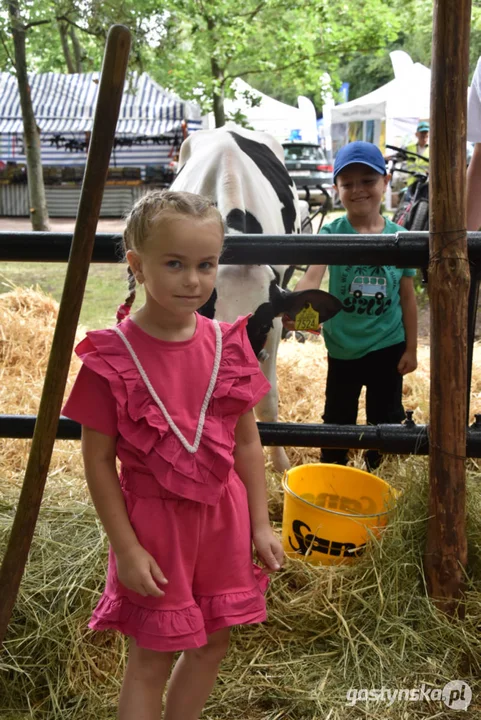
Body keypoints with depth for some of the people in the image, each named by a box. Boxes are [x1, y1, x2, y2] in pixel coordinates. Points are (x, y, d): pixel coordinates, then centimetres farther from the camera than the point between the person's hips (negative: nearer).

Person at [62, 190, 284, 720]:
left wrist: (260, 523, 5)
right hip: (154, 521, -4)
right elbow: (98, 459, -12)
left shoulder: (226, 344, -4)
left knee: (213, 642, 18)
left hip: (223, 516, 5)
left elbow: (246, 440, 3)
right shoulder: (112, 357, -17)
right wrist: (126, 547, -11)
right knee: (151, 658, 9)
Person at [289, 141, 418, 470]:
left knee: (385, 420, 14)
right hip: (343, 348, -1)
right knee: (337, 420, 14)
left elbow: (407, 297, 1)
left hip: (388, 347, 1)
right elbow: (314, 274, -29)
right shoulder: (332, 233, -12)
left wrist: (411, 348, 3)